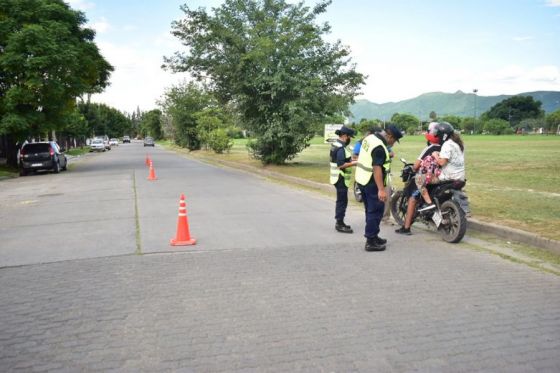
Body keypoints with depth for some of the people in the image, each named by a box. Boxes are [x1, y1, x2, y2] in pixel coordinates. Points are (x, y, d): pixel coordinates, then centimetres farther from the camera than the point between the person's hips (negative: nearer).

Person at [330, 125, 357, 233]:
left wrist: (351, 160, 14)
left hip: (338, 177, 11)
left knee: (341, 200, 17)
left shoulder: (335, 144, 12)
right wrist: (355, 163, -20)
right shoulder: (341, 148, -21)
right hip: (341, 178, -11)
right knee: (342, 201, -4)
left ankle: (339, 222, 26)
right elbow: (341, 165, -26)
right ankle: (340, 224, 2)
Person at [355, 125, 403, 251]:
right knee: (376, 211, -3)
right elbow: (377, 169, -28)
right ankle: (371, 242, 0)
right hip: (372, 183, -10)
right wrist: (381, 189, -30)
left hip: (362, 179, 10)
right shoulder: (379, 148, -23)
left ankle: (373, 236, 29)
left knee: (370, 210, 18)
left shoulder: (370, 137, 7)